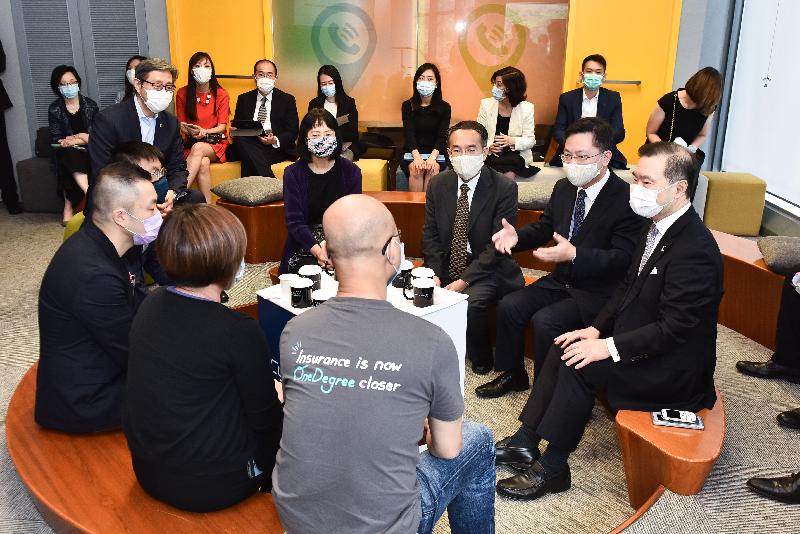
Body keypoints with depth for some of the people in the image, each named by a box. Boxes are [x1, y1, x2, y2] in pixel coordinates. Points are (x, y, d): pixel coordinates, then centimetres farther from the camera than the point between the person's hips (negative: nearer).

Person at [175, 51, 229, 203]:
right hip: (191, 143, 1)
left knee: (198, 148, -36)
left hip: (216, 144, -1)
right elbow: (182, 125, 6)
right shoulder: (182, 93, 7)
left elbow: (222, 126, -1)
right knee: (203, 163, -34)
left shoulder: (221, 94, 4)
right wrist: (192, 132, -18)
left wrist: (205, 131, -21)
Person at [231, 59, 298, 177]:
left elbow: (292, 132, 4)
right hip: (248, 146, 3)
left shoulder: (287, 100, 11)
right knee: (240, 140, -35)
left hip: (276, 148, -3)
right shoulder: (244, 99, 18)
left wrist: (276, 140, -17)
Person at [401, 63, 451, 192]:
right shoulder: (408, 106, 4)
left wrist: (432, 157, -26)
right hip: (411, 153, 0)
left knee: (433, 169, -31)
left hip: (436, 153, 0)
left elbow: (442, 136, -6)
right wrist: (416, 156, -26)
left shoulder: (444, 107, 4)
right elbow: (408, 133, -7)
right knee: (415, 169, -31)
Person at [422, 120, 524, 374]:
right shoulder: (437, 184, 3)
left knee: (471, 301, -30)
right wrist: (435, 275, -11)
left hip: (488, 269, -4)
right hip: (446, 266, 5)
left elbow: (498, 244, -15)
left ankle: (481, 360, -2)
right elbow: (430, 234, 5)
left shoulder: (504, 188, -11)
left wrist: (464, 280, -22)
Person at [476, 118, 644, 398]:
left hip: (597, 293, -7)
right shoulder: (563, 188, 4)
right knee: (509, 306, -7)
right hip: (561, 280, 7)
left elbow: (624, 258, -23)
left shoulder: (626, 198, -19)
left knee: (545, 321, -26)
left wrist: (574, 254, -37)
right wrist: (516, 236, -8)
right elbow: (545, 227, 15)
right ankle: (513, 374, 14)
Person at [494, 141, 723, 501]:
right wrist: (597, 329, 1)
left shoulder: (695, 249, -26)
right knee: (564, 348, -2)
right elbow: (628, 287, 12)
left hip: (675, 368, -9)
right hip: (644, 340, 9)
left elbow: (674, 329, -27)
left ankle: (551, 469, -7)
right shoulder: (659, 226, 4)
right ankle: (525, 443, 3)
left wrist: (610, 347, -24)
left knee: (579, 365, -21)